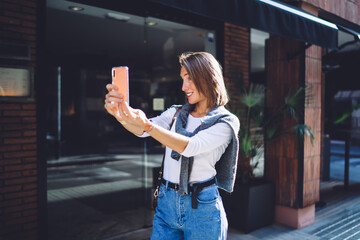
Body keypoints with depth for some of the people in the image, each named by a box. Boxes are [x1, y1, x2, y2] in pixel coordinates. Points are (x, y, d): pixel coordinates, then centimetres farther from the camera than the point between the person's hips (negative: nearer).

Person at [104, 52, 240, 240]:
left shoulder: (226, 122, -7)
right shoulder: (176, 113, 8)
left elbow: (190, 147, -22)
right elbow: (142, 131, -7)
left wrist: (146, 124, -32)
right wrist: (120, 114, -28)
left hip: (201, 207, -4)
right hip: (166, 203, 4)